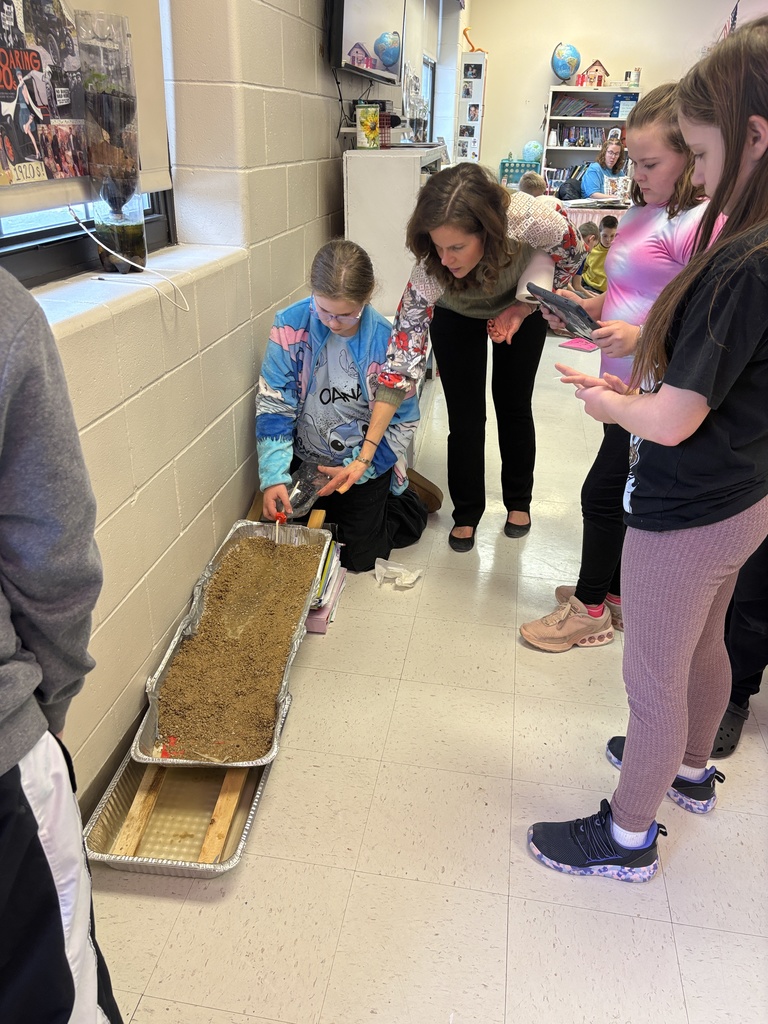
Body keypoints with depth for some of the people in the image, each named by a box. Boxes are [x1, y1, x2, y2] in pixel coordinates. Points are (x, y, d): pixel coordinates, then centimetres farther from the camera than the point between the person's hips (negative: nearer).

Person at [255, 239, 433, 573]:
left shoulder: (386, 339, -21)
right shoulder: (291, 326, -18)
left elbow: (402, 420, -11)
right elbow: (273, 406, -14)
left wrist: (358, 468, -20)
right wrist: (273, 476, -23)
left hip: (366, 462, -2)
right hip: (306, 459, 2)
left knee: (359, 557, 4)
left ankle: (403, 495, 30)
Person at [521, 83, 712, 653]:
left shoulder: (701, 223, -19)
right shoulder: (642, 212, 11)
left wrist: (640, 337, -32)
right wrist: (584, 307, 4)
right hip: (627, 384, 9)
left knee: (603, 492, 2)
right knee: (623, 494, 18)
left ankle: (589, 608, 21)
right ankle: (615, 592, 36)